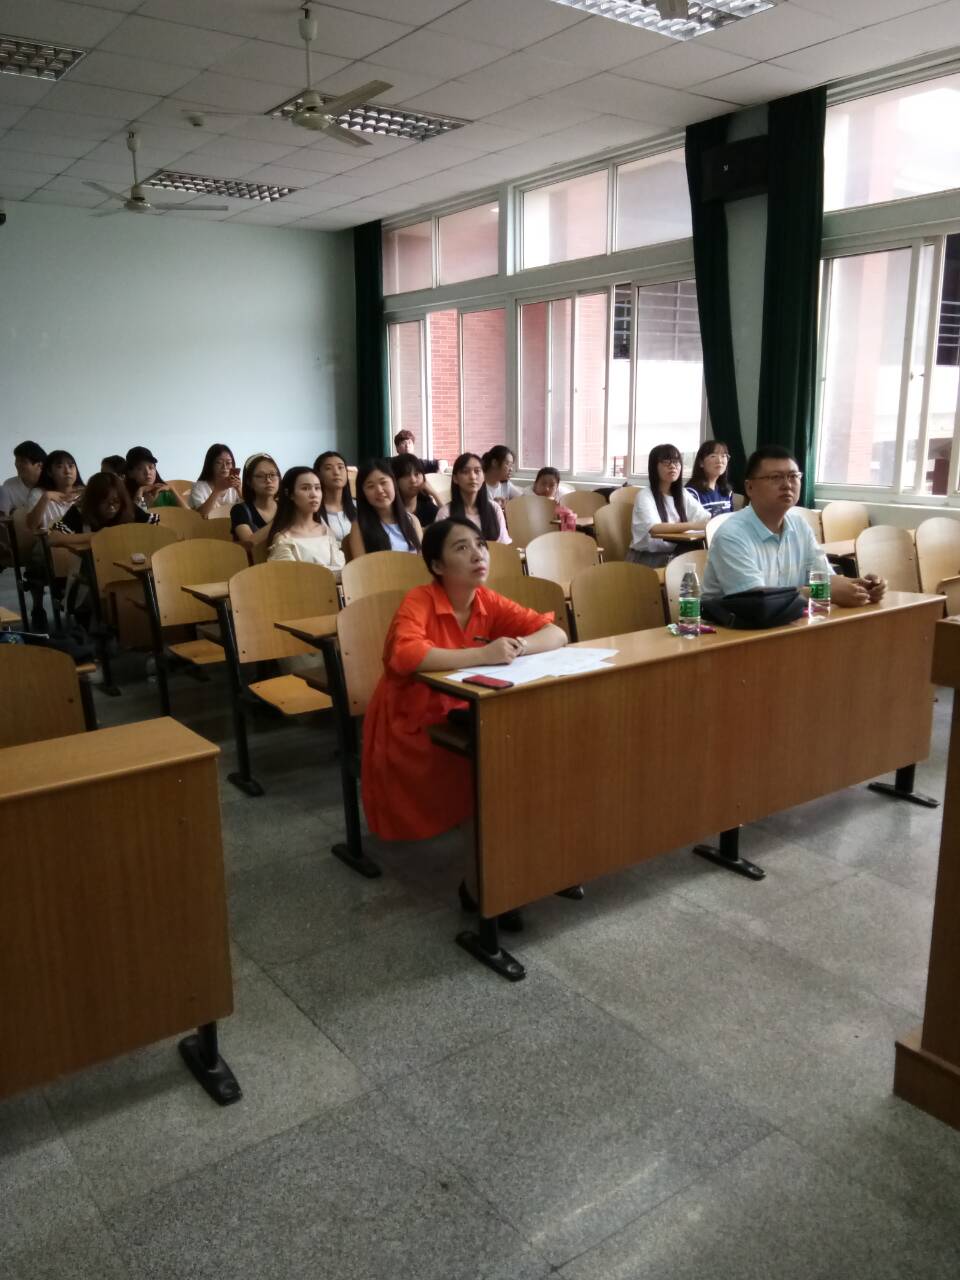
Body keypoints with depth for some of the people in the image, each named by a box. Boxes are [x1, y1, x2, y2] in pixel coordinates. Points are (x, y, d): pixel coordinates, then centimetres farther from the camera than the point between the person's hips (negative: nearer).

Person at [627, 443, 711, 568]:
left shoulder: (683, 495, 12)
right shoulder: (645, 496, -9)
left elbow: (707, 519, 2)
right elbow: (654, 529, -26)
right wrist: (693, 525, -36)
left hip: (674, 557, 6)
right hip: (647, 559, -6)